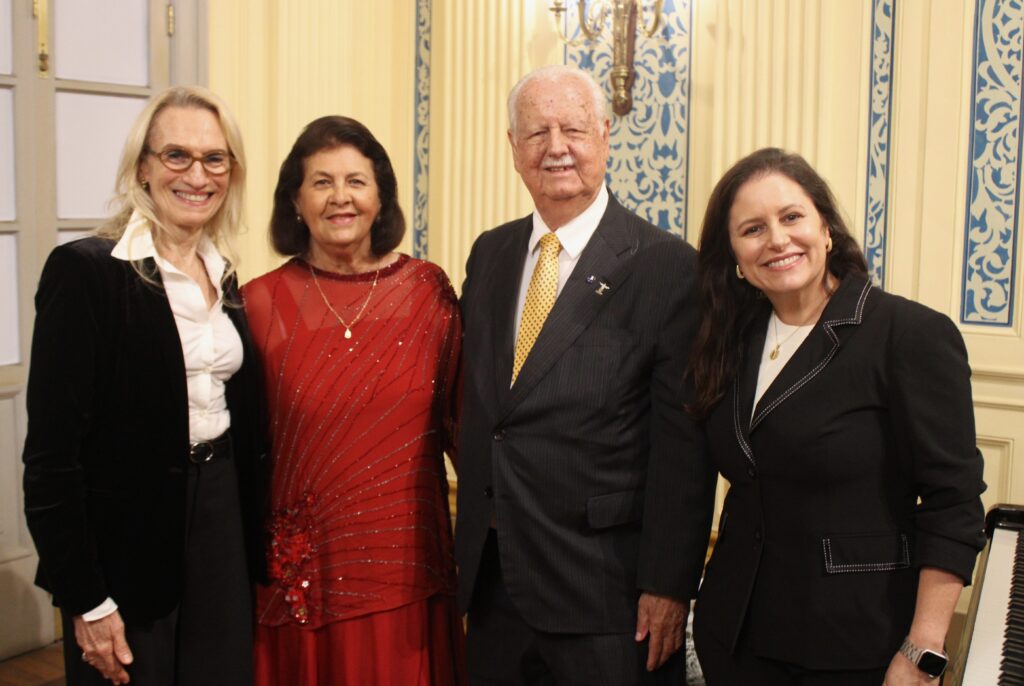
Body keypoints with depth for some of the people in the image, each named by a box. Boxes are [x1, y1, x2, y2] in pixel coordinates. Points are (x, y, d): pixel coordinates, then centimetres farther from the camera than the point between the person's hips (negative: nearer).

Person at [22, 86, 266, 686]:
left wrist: (255, 552, 9)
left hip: (221, 524, 6)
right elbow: (52, 450, -15)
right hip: (126, 541, -6)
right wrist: (85, 599, -15)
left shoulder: (223, 277, 7)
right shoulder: (85, 270, -13)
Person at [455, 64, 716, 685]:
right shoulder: (489, 254, 8)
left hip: (606, 589, -5)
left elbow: (683, 444, -12)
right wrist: (474, 552, 11)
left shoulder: (668, 267, -11)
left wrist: (668, 586, -13)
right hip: (493, 581, 5)